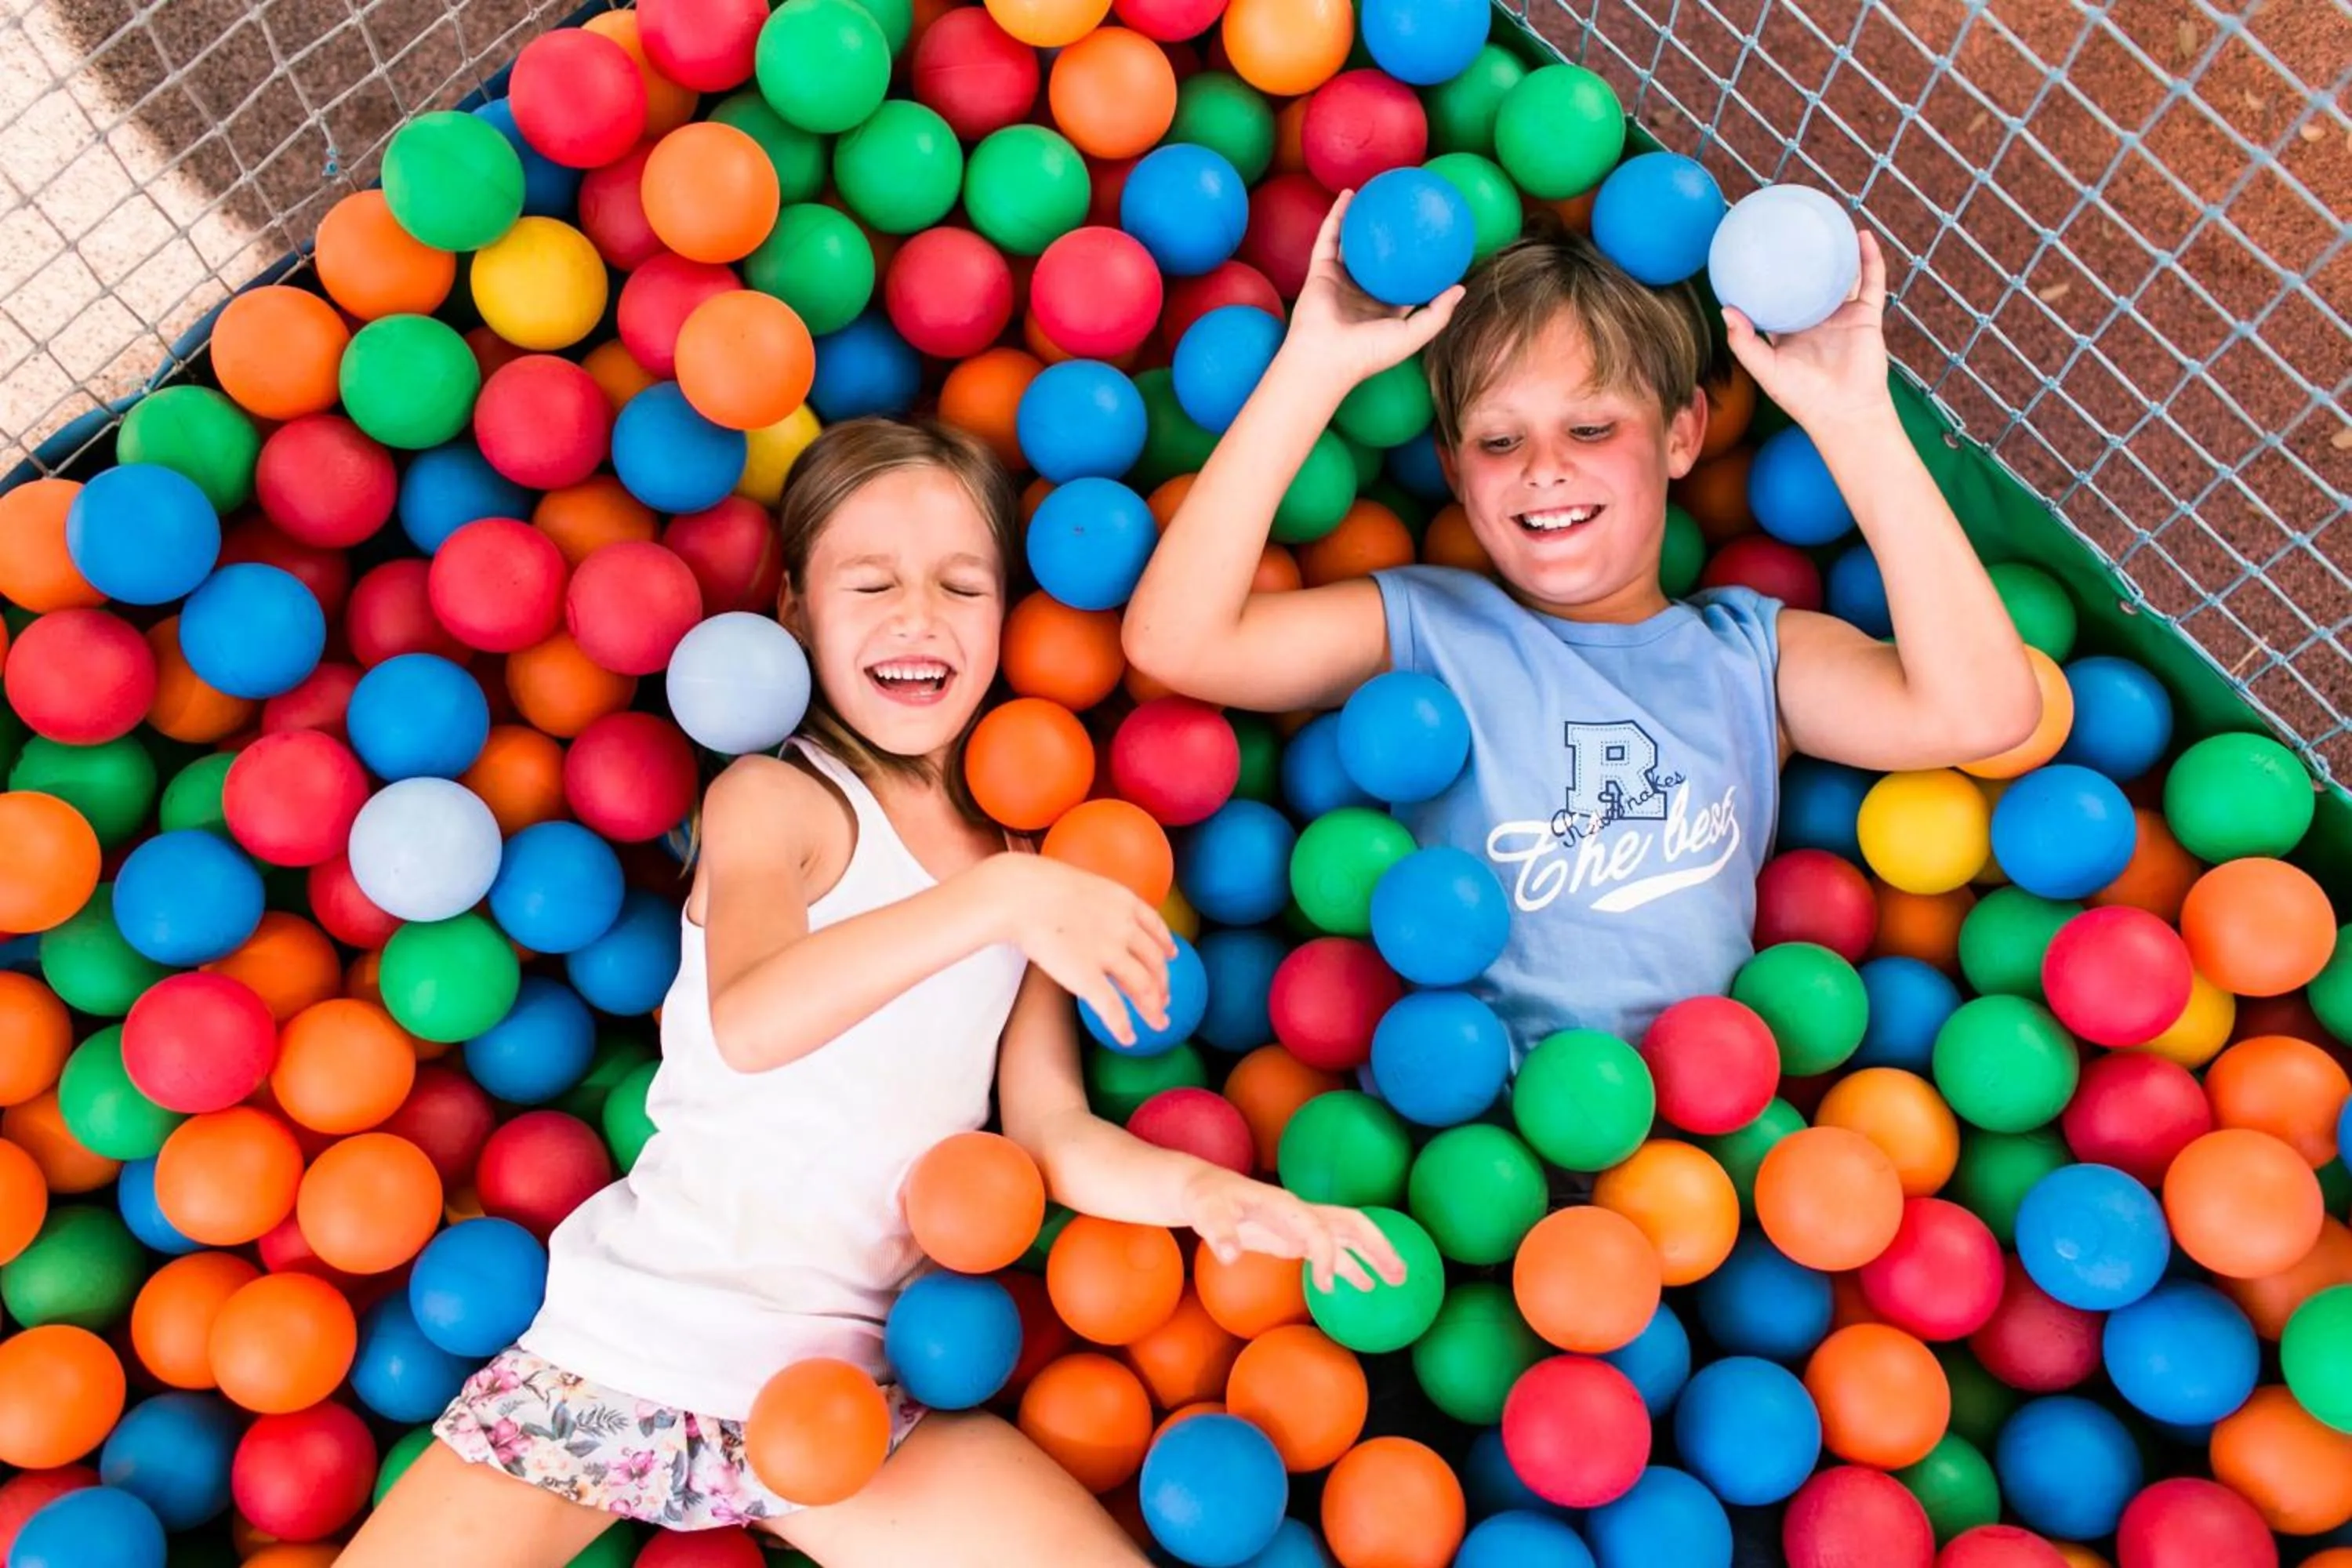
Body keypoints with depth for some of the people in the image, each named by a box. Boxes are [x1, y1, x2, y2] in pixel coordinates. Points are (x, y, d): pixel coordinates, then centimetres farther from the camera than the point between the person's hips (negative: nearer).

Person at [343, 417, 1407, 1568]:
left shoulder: (1025, 859, 9)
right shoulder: (770, 797, -5)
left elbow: (1054, 1133, 4)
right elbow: (747, 1023, -25)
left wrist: (1201, 1189, -14)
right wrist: (995, 899, -33)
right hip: (632, 1340, -3)